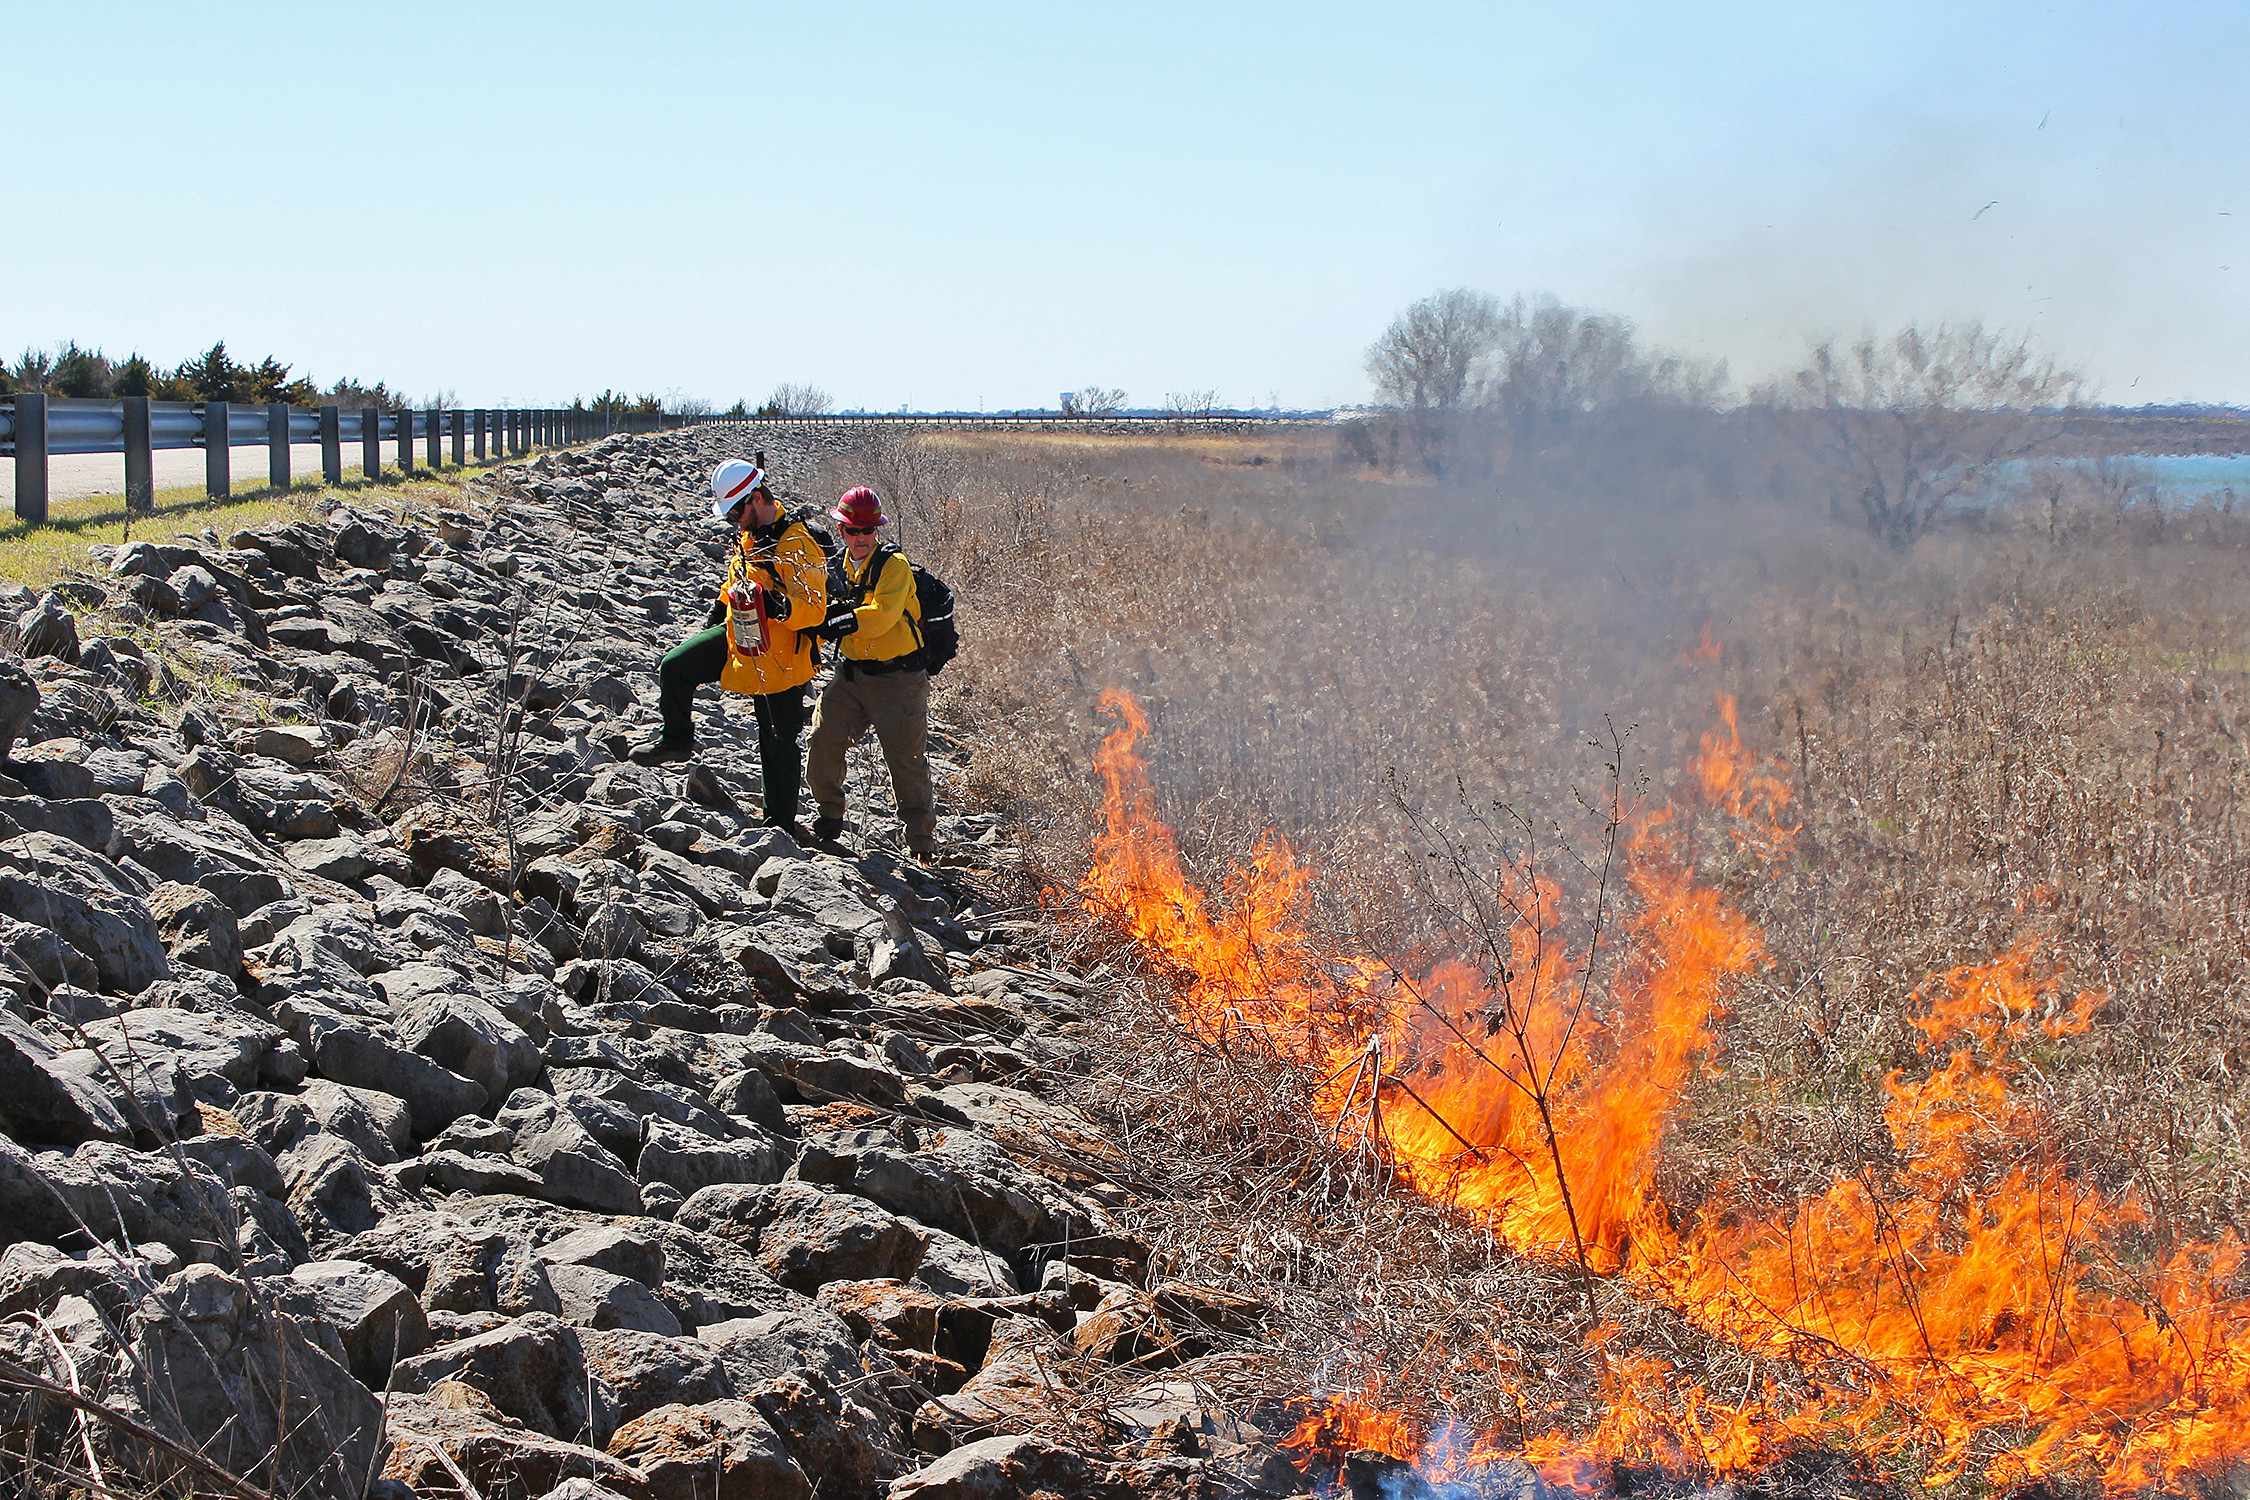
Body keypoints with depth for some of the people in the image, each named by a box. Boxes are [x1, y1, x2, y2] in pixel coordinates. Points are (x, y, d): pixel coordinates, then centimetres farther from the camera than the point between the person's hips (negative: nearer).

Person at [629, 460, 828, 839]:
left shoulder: (796, 544, -25)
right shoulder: (748, 535, 4)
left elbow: (814, 609, -29)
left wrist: (779, 606, -45)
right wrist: (716, 615, 24)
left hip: (780, 656, -8)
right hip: (738, 636, 8)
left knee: (779, 741, 2)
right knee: (674, 667, -1)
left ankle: (781, 821, 14)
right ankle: (676, 739, 22)